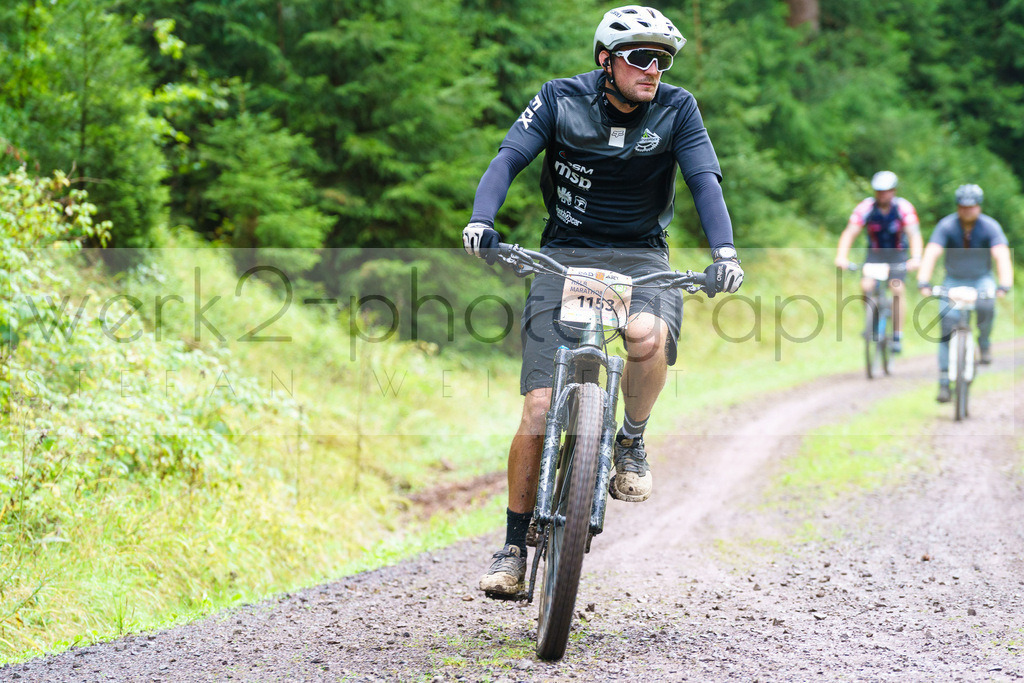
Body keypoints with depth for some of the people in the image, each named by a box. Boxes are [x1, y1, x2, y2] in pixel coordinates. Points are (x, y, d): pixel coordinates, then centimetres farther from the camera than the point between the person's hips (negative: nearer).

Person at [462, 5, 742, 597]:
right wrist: (481, 220, -30)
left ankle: (632, 442, -6)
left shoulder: (676, 109, -4)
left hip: (642, 257, 0)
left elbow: (705, 181, -12)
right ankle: (515, 549, 2)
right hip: (565, 256, 0)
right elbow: (508, 159, -12)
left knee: (649, 335, -37)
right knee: (540, 408, -10)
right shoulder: (561, 100, -4)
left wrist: (724, 250, -29)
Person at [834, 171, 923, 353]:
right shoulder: (866, 208, -18)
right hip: (875, 254, 1)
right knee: (866, 286, -24)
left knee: (897, 289, -23)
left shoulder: (904, 208, -20)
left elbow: (914, 234, -30)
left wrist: (915, 258, -48)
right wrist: (841, 257, -43)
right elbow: (849, 233, -26)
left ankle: (897, 336, -15)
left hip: (898, 255, -1)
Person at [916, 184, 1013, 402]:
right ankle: (944, 381, -10)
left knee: (986, 308, -33)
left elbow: (1002, 256, -29)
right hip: (954, 281, 1)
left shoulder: (990, 227, -18)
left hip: (981, 280, -1)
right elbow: (931, 254, -28)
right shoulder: (946, 226, -17)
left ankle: (984, 342, -2)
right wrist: (924, 282, -43)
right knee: (947, 326, -14)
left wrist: (1004, 285, -46)